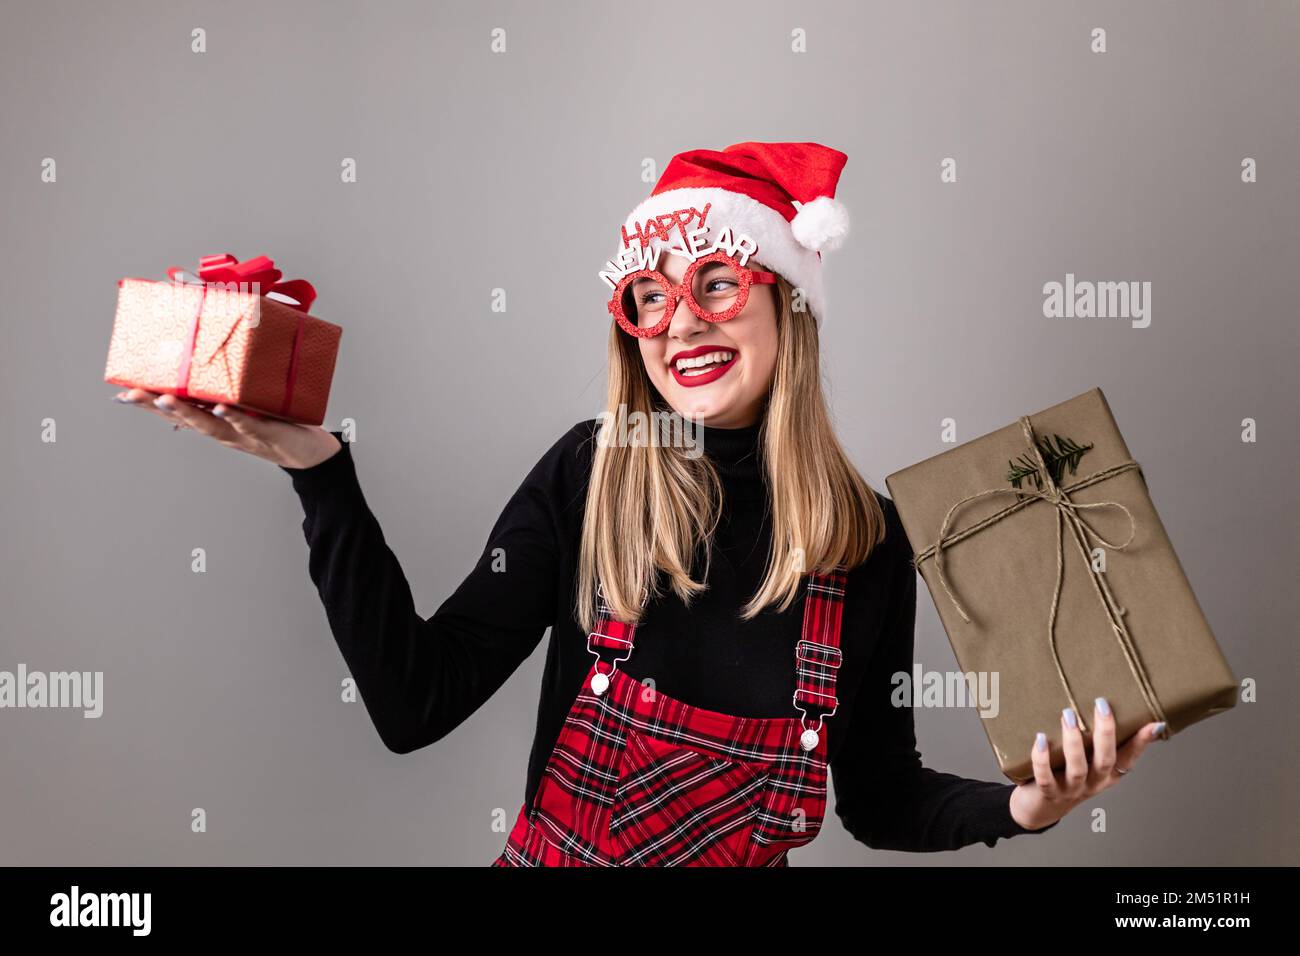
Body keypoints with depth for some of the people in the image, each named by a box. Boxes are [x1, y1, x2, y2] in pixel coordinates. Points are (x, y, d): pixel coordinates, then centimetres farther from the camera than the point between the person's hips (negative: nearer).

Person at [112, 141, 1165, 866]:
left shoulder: (867, 538, -6)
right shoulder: (591, 473, -9)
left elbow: (876, 792, 3)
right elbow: (414, 703, -14)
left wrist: (1012, 805, -15)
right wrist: (322, 471, -20)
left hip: (750, 863, 1)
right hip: (551, 854, 0)